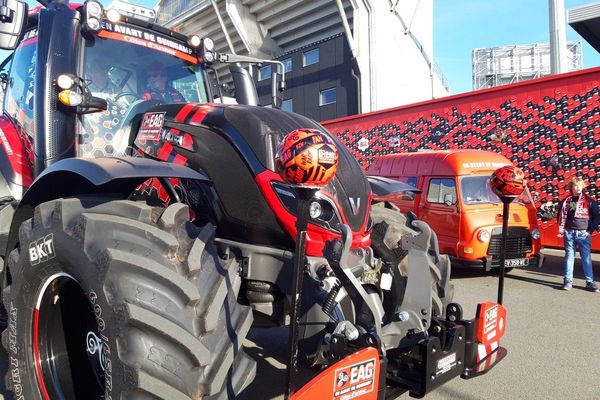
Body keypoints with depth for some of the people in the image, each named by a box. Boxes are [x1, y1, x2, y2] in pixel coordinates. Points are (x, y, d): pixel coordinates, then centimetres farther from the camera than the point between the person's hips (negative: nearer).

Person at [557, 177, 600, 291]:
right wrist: (561, 230, 3)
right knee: (569, 256, 4)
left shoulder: (589, 200, 1)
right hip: (569, 233, 2)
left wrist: (591, 230, -2)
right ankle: (568, 281, 8)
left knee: (586, 258, 1)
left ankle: (590, 282, 6)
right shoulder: (566, 201, 7)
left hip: (584, 234, -1)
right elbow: (561, 216, 12)